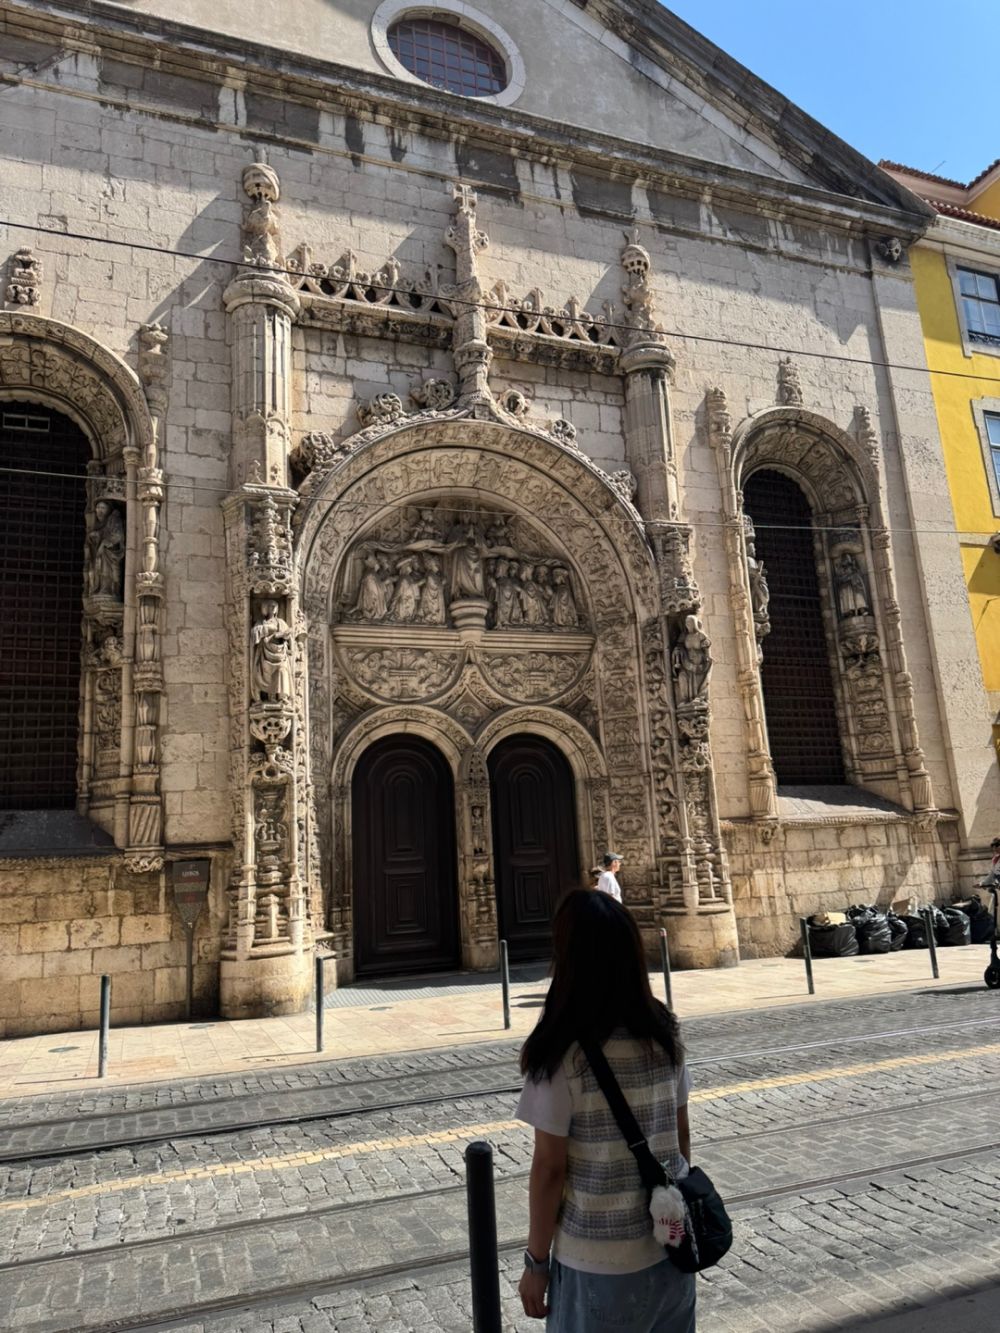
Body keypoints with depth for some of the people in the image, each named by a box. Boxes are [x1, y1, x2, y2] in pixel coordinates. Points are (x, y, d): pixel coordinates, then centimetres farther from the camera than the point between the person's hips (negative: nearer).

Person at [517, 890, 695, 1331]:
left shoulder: (562, 1054, -21)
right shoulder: (665, 1033, -6)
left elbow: (549, 1169, -15)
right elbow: (682, 1135, 4)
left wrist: (536, 1261, -3)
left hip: (601, 1262, -4)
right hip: (672, 1245, 5)